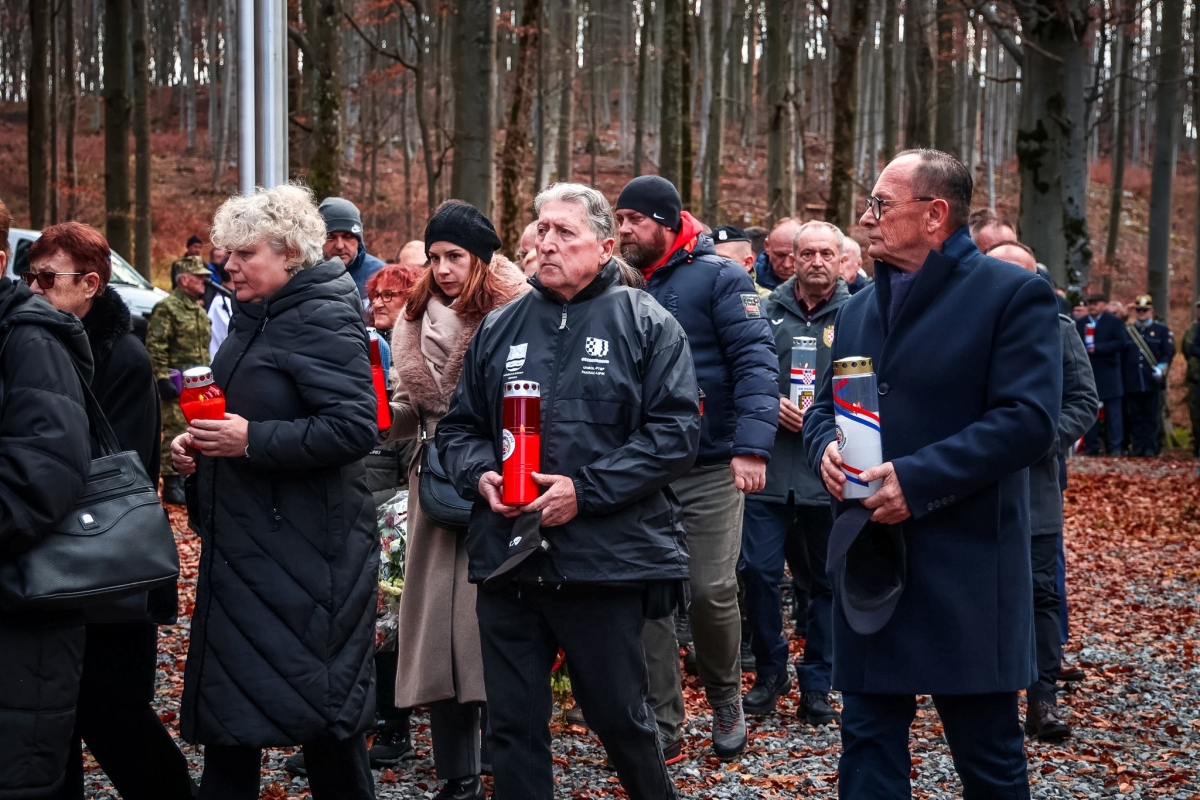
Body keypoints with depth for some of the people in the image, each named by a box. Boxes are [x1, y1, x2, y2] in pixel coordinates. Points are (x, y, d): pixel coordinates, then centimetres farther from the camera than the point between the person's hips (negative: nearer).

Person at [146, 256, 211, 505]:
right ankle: (171, 485, -3)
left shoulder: (200, 310, 17)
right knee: (176, 432, -8)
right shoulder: (167, 308, -11)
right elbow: (155, 346, -16)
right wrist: (163, 379, -21)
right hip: (178, 383, -8)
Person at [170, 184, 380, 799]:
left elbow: (354, 427, -23)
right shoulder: (253, 321, 14)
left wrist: (251, 441, -24)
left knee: (320, 702, -1)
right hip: (241, 542, 9)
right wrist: (197, 445, 7)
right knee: (228, 701, 12)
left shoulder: (323, 321, -13)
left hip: (306, 549, -9)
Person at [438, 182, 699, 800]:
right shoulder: (500, 328, 12)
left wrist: (586, 490, -17)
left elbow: (676, 431, -10)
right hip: (506, 558, 4)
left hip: (606, 560, -4)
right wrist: (481, 474, -5)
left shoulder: (646, 325, -1)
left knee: (619, 716, 9)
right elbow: (460, 426, 17)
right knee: (514, 725, 9)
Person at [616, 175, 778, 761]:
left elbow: (755, 361, -12)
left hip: (710, 469, -4)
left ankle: (725, 698, 23)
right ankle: (662, 726, 13)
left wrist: (752, 445, -23)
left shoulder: (719, 278, -4)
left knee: (712, 591, -4)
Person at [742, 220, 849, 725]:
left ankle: (816, 685, 19)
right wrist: (768, 402, -9)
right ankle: (770, 672, 17)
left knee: (826, 579, 7)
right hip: (770, 462, 1)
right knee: (758, 570, -2)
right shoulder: (767, 311, 8)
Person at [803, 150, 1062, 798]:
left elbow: (1029, 419, -16)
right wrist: (825, 448, -2)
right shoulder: (858, 308, 16)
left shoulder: (1013, 295, -6)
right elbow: (822, 406, 23)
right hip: (869, 563, 6)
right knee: (868, 747, 10)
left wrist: (918, 478, -20)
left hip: (965, 569, -6)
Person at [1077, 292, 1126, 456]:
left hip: (1108, 375, -3)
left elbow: (1121, 343, -9)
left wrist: (1098, 348, -17)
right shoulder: (1079, 323, 12)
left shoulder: (1114, 322, 2)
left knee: (1113, 411, -1)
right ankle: (1091, 448, 9)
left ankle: (1114, 447, 1)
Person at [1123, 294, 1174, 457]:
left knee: (1152, 416, 0)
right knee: (1135, 417, 4)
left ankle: (1151, 447, 4)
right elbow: (1121, 355, 10)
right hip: (1132, 382, 2)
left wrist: (1161, 367, -16)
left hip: (1152, 382, -2)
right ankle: (1137, 446, 10)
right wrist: (1121, 379, 6)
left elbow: (1169, 352, 2)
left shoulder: (1162, 330, 7)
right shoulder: (1126, 330, 11)